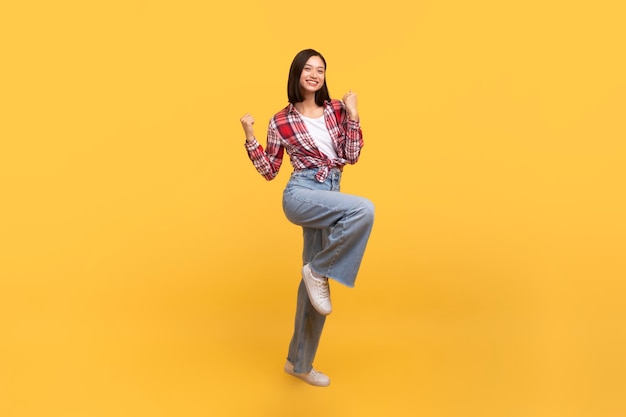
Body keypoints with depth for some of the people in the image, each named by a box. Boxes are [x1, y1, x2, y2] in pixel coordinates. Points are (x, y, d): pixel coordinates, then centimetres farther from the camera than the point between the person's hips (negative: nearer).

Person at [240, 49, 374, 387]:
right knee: (363, 209, -31)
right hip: (300, 194, -4)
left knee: (314, 280, 9)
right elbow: (269, 171, 7)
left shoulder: (336, 110, 10)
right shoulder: (281, 122, 2)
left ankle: (299, 362, 23)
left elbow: (351, 156, 5)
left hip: (330, 198, 5)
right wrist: (250, 138, -5)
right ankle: (319, 270, -11)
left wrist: (352, 115, -1)